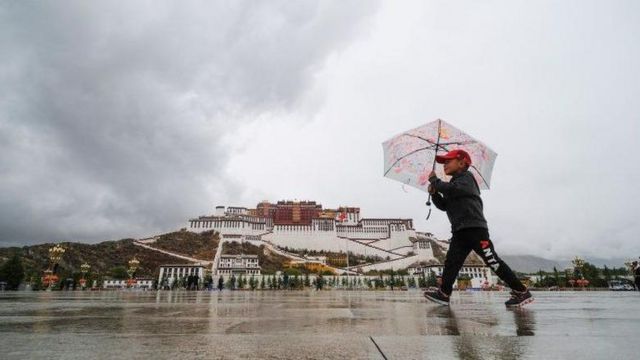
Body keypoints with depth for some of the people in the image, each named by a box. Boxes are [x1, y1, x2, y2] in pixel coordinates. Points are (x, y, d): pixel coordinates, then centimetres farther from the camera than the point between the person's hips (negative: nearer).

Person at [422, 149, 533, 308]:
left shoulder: (466, 177, -2)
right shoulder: (454, 183, 24)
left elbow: (452, 189, -23)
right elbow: (443, 205, 18)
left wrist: (434, 181, -11)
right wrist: (434, 193, 2)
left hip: (475, 228, -9)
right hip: (460, 231, 9)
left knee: (492, 261, -8)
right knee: (451, 262, 2)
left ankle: (521, 292, 0)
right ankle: (444, 294, 3)